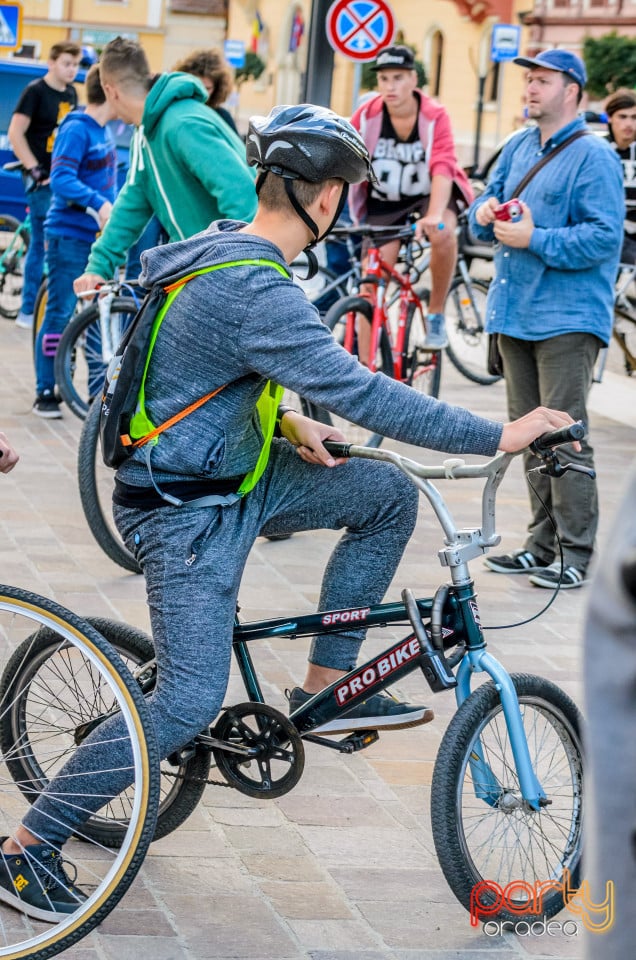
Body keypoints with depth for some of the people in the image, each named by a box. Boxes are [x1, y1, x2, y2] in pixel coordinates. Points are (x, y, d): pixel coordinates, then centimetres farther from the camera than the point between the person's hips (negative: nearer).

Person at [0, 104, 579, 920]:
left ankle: (323, 690, 13)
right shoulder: (258, 293, -28)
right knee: (190, 703, -11)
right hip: (186, 511, -10)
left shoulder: (220, 248, 3)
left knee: (387, 495, 7)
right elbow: (363, 395, -30)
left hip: (230, 470, 10)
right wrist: (497, 436, -25)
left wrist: (285, 420, 10)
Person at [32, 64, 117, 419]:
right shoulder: (77, 130, -15)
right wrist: (97, 203, -36)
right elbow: (61, 180, -25)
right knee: (60, 313, -4)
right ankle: (45, 392, 3)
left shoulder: (103, 131, 11)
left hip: (97, 235, 8)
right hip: (70, 235, -8)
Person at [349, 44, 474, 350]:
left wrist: (434, 215, -49)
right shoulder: (365, 117, -15)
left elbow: (442, 167, -33)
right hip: (384, 203, 2)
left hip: (430, 193, -2)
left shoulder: (434, 117, -21)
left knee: (442, 232, -35)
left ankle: (436, 315, -12)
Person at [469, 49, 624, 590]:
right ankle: (542, 542, 20)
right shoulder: (518, 148, 14)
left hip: (567, 317, -8)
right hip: (514, 312, 8)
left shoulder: (594, 157, -9)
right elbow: (488, 203, 21)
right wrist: (485, 212, -2)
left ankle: (577, 555, -3)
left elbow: (604, 236, -17)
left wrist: (535, 239, -20)